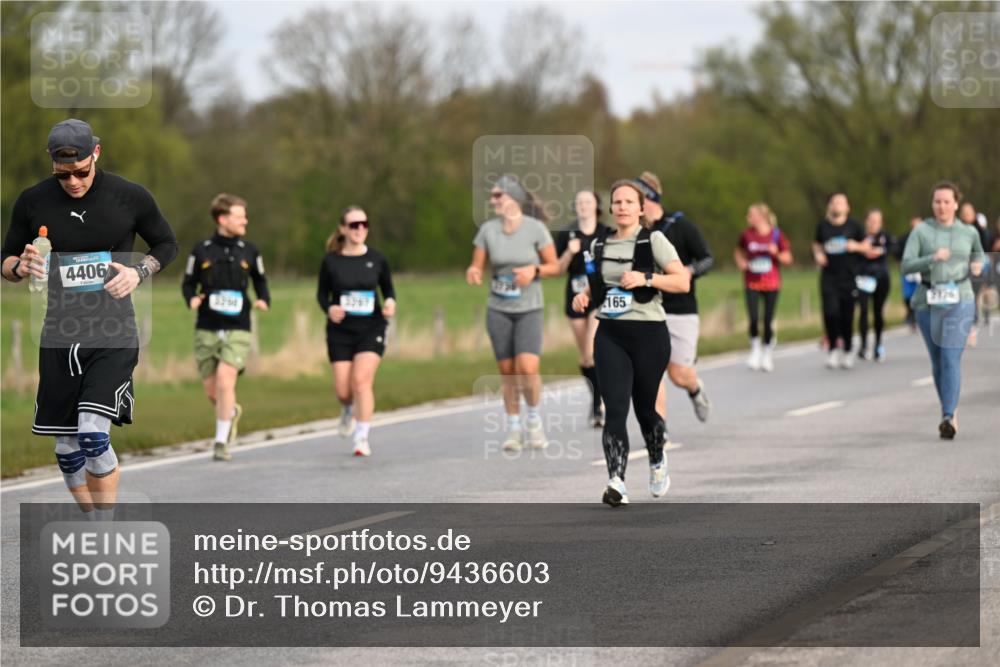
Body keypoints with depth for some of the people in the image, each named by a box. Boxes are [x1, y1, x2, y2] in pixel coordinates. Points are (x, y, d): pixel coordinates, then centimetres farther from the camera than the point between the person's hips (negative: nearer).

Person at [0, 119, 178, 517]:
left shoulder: (129, 197, -3)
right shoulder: (32, 202, 2)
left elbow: (167, 245, 12)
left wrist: (139, 272, -8)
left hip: (113, 337, -3)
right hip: (59, 337, 3)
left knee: (93, 435, -19)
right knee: (67, 450, 6)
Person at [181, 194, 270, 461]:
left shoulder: (249, 252, 4)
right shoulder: (201, 251, 0)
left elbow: (260, 281, 15)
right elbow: (188, 283, 8)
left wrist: (263, 300, -5)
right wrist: (191, 299, -13)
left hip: (237, 330, -1)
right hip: (207, 330, 1)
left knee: (225, 380, -17)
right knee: (211, 391, 4)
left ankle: (221, 442, -8)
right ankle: (232, 412, 40)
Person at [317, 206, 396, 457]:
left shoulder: (376, 259, -1)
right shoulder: (331, 261, -2)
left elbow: (388, 288, 11)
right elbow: (322, 293, 6)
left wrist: (390, 302, -10)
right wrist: (329, 308, -15)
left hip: (371, 328, -1)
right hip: (340, 330, 1)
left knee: (362, 380, -18)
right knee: (343, 390, -1)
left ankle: (362, 438, -9)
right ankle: (349, 410, 38)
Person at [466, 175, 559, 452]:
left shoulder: (536, 228, -8)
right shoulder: (488, 229, 0)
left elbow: (554, 266, -1)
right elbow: (477, 267, 4)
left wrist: (534, 270, -19)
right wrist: (472, 273, -19)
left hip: (530, 309, -3)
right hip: (498, 309, 3)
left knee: (528, 367, -19)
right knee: (507, 372, 3)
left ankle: (534, 418, 6)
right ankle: (513, 429, 17)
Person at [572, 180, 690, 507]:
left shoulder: (653, 240, -3)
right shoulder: (599, 245, 11)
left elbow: (683, 282, -9)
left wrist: (646, 278, -21)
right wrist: (584, 295, 4)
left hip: (649, 334, -3)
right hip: (610, 335, 3)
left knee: (644, 408, 9)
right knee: (615, 408, -12)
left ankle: (657, 463, 39)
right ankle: (617, 482, -21)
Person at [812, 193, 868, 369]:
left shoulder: (853, 226, 2)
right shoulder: (823, 226, 5)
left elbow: (866, 245, 10)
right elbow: (817, 245, 19)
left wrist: (856, 246, -11)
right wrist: (818, 255, -1)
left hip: (848, 277, 0)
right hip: (829, 277, 0)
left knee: (847, 315, 3)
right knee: (830, 312, -14)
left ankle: (847, 351, 18)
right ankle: (833, 348, 1)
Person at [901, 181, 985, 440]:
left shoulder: (969, 232, 6)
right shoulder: (921, 232, 1)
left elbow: (978, 253, 26)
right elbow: (907, 265, -7)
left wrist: (977, 265, 4)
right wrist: (933, 259, -22)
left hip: (959, 301, -1)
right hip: (929, 300, 1)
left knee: (951, 358, -15)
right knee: (937, 360, 9)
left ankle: (948, 418, -22)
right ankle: (951, 410, 26)